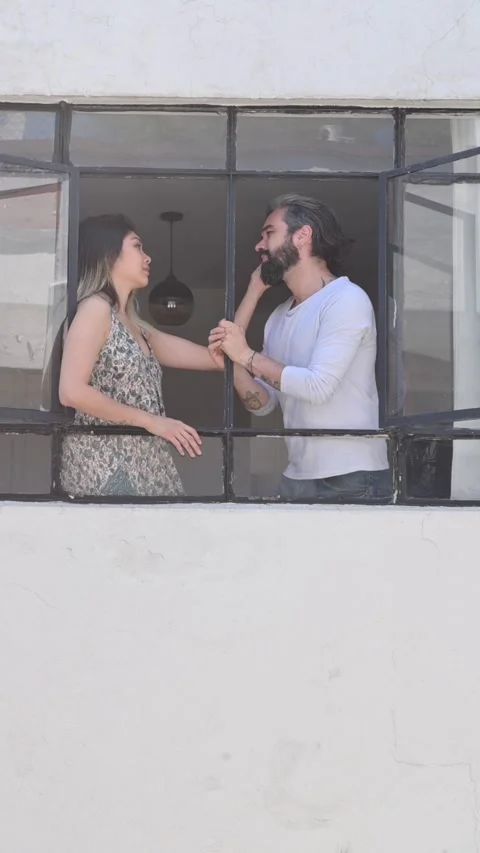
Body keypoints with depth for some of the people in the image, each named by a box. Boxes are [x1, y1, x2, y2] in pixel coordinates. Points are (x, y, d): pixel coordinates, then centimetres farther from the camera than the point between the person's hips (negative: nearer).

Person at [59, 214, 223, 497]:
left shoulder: (136, 326, 19)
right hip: (104, 468, -8)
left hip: (140, 466, 8)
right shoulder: (96, 307, -6)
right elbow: (73, 391, -17)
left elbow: (219, 358, 17)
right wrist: (152, 421, -14)